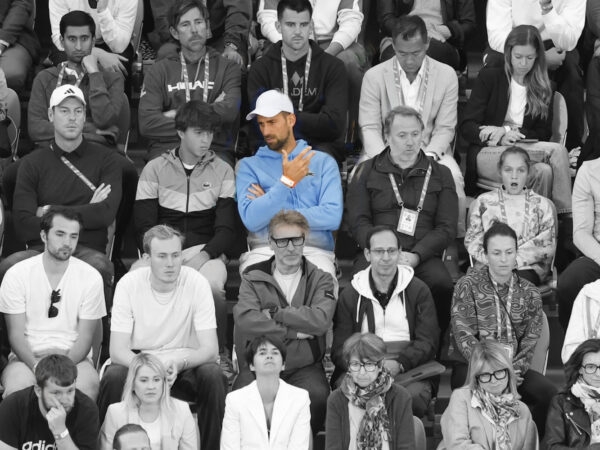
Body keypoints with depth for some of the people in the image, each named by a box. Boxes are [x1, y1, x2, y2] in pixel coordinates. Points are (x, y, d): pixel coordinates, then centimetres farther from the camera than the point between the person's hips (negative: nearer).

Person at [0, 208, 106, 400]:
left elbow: (85, 336, -1)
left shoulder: (91, 277, 0)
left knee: (87, 386, -33)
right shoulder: (16, 274, -1)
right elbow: (16, 334, -3)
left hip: (73, 357, 0)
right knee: (16, 387, -33)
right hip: (28, 356, 0)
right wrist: (37, 367, -21)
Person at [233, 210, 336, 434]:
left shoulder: (320, 280, 12)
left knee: (317, 395, -32)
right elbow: (246, 321, -9)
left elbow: (320, 320, -10)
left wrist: (274, 313, -9)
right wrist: (296, 331, -10)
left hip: (304, 367, 0)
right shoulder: (253, 277, 11)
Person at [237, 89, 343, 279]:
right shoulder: (249, 166, 12)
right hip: (264, 249, 0)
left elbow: (333, 217, -3)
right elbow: (251, 219, -4)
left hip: (314, 251, 0)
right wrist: (287, 181, -10)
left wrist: (275, 214, -2)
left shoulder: (323, 162, 13)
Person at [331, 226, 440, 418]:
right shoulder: (350, 295, 15)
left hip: (409, 368, 0)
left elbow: (427, 343, 4)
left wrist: (399, 364, -16)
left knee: (415, 395, -35)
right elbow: (339, 349, 7)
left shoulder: (419, 290, 13)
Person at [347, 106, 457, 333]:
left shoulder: (440, 174, 17)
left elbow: (447, 228, 9)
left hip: (423, 256, 1)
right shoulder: (367, 171, 16)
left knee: (442, 284, -32)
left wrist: (415, 256, -9)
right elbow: (358, 222, 6)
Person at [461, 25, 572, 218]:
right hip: (486, 154, -3)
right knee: (557, 151, -30)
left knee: (545, 172, -35)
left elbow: (544, 133, 7)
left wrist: (508, 131, -11)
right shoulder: (489, 77, 6)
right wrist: (499, 136, -23)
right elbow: (467, 128, -2)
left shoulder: (543, 87, 15)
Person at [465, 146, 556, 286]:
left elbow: (547, 243, 4)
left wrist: (516, 259, -11)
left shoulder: (541, 204, 15)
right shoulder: (483, 202, 17)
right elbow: (472, 240, 10)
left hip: (528, 266, 0)